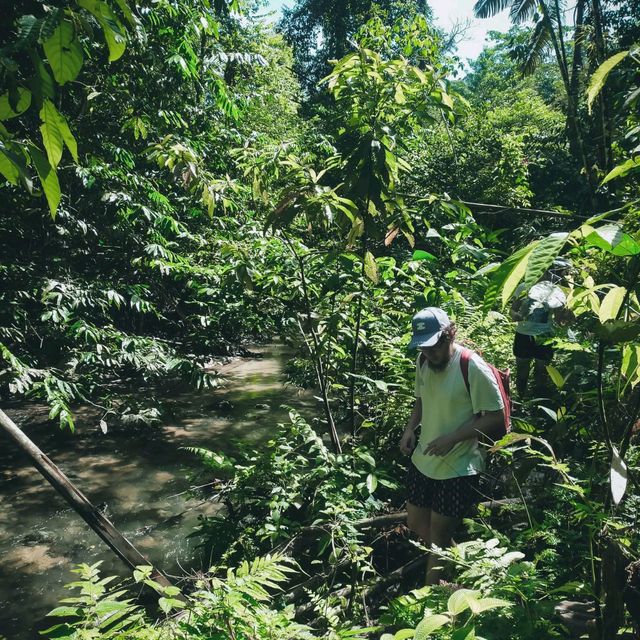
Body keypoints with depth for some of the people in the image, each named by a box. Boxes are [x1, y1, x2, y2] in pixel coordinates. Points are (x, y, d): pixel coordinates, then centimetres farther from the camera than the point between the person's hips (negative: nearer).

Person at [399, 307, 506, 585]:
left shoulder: (474, 369, -23)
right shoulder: (423, 361, -2)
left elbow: (495, 417, -18)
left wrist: (452, 438, -24)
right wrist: (410, 428, -2)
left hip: (458, 469, -7)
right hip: (423, 461, 7)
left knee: (438, 536, 5)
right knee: (416, 524, 19)